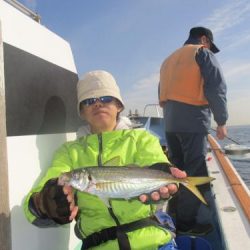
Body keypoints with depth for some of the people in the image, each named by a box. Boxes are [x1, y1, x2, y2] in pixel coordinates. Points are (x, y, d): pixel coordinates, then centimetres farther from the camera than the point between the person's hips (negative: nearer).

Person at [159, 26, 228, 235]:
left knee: (176, 170, 13)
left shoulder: (169, 59, 25)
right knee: (195, 174, -5)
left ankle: (174, 214, 19)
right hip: (193, 120, -7)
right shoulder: (203, 53, 3)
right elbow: (216, 88, -7)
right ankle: (186, 223, -2)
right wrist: (221, 121, -3)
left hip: (170, 122, 8)